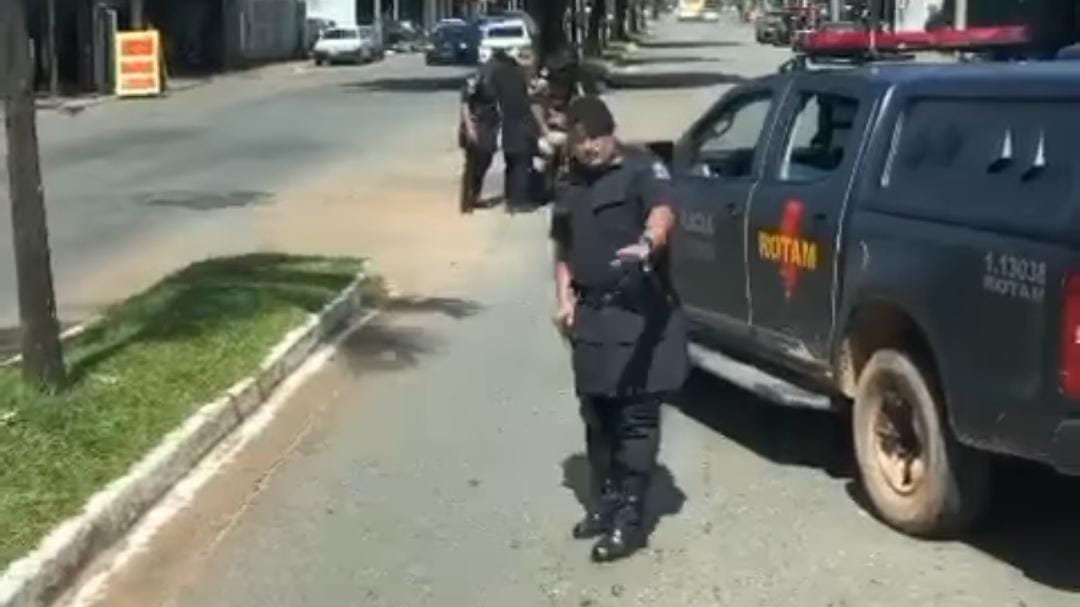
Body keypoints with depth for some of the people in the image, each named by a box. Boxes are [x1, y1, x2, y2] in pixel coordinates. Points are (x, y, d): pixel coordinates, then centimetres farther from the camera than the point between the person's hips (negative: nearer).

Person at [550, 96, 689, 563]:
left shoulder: (642, 170, -6)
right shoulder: (571, 186, 16)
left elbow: (663, 212, -27)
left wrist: (646, 244, -49)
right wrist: (564, 296, 10)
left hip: (640, 315, -7)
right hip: (591, 316, 7)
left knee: (636, 417, -3)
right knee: (597, 415, 13)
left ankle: (630, 518, 1)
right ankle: (603, 503, 26)